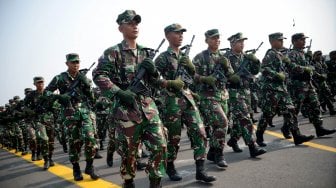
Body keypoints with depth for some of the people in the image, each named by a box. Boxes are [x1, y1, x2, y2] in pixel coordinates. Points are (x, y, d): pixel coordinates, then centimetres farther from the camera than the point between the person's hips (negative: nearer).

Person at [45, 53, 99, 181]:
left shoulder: (83, 77, 10)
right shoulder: (60, 78, 2)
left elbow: (91, 97, 8)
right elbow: (46, 92, 4)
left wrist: (86, 84, -9)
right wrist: (58, 96, -13)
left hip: (85, 111, 2)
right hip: (70, 114, -1)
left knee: (90, 138, -12)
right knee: (74, 142, 3)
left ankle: (89, 166, 3)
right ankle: (76, 169, 17)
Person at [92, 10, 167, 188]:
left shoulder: (146, 53, 15)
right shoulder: (113, 52, -1)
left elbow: (157, 84, 17)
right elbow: (98, 75, -13)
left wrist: (153, 71, -5)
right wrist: (119, 93, -20)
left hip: (148, 106, 5)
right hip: (126, 108, -4)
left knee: (160, 145, -2)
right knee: (129, 151, 5)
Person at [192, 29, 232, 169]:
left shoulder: (223, 57, 14)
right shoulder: (200, 57, -3)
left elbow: (231, 76, 12)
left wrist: (226, 66, -6)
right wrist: (204, 78, -22)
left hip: (222, 95, 7)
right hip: (207, 95, -6)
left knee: (218, 125, 10)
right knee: (222, 122, -18)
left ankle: (212, 153, 26)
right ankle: (219, 154, -5)